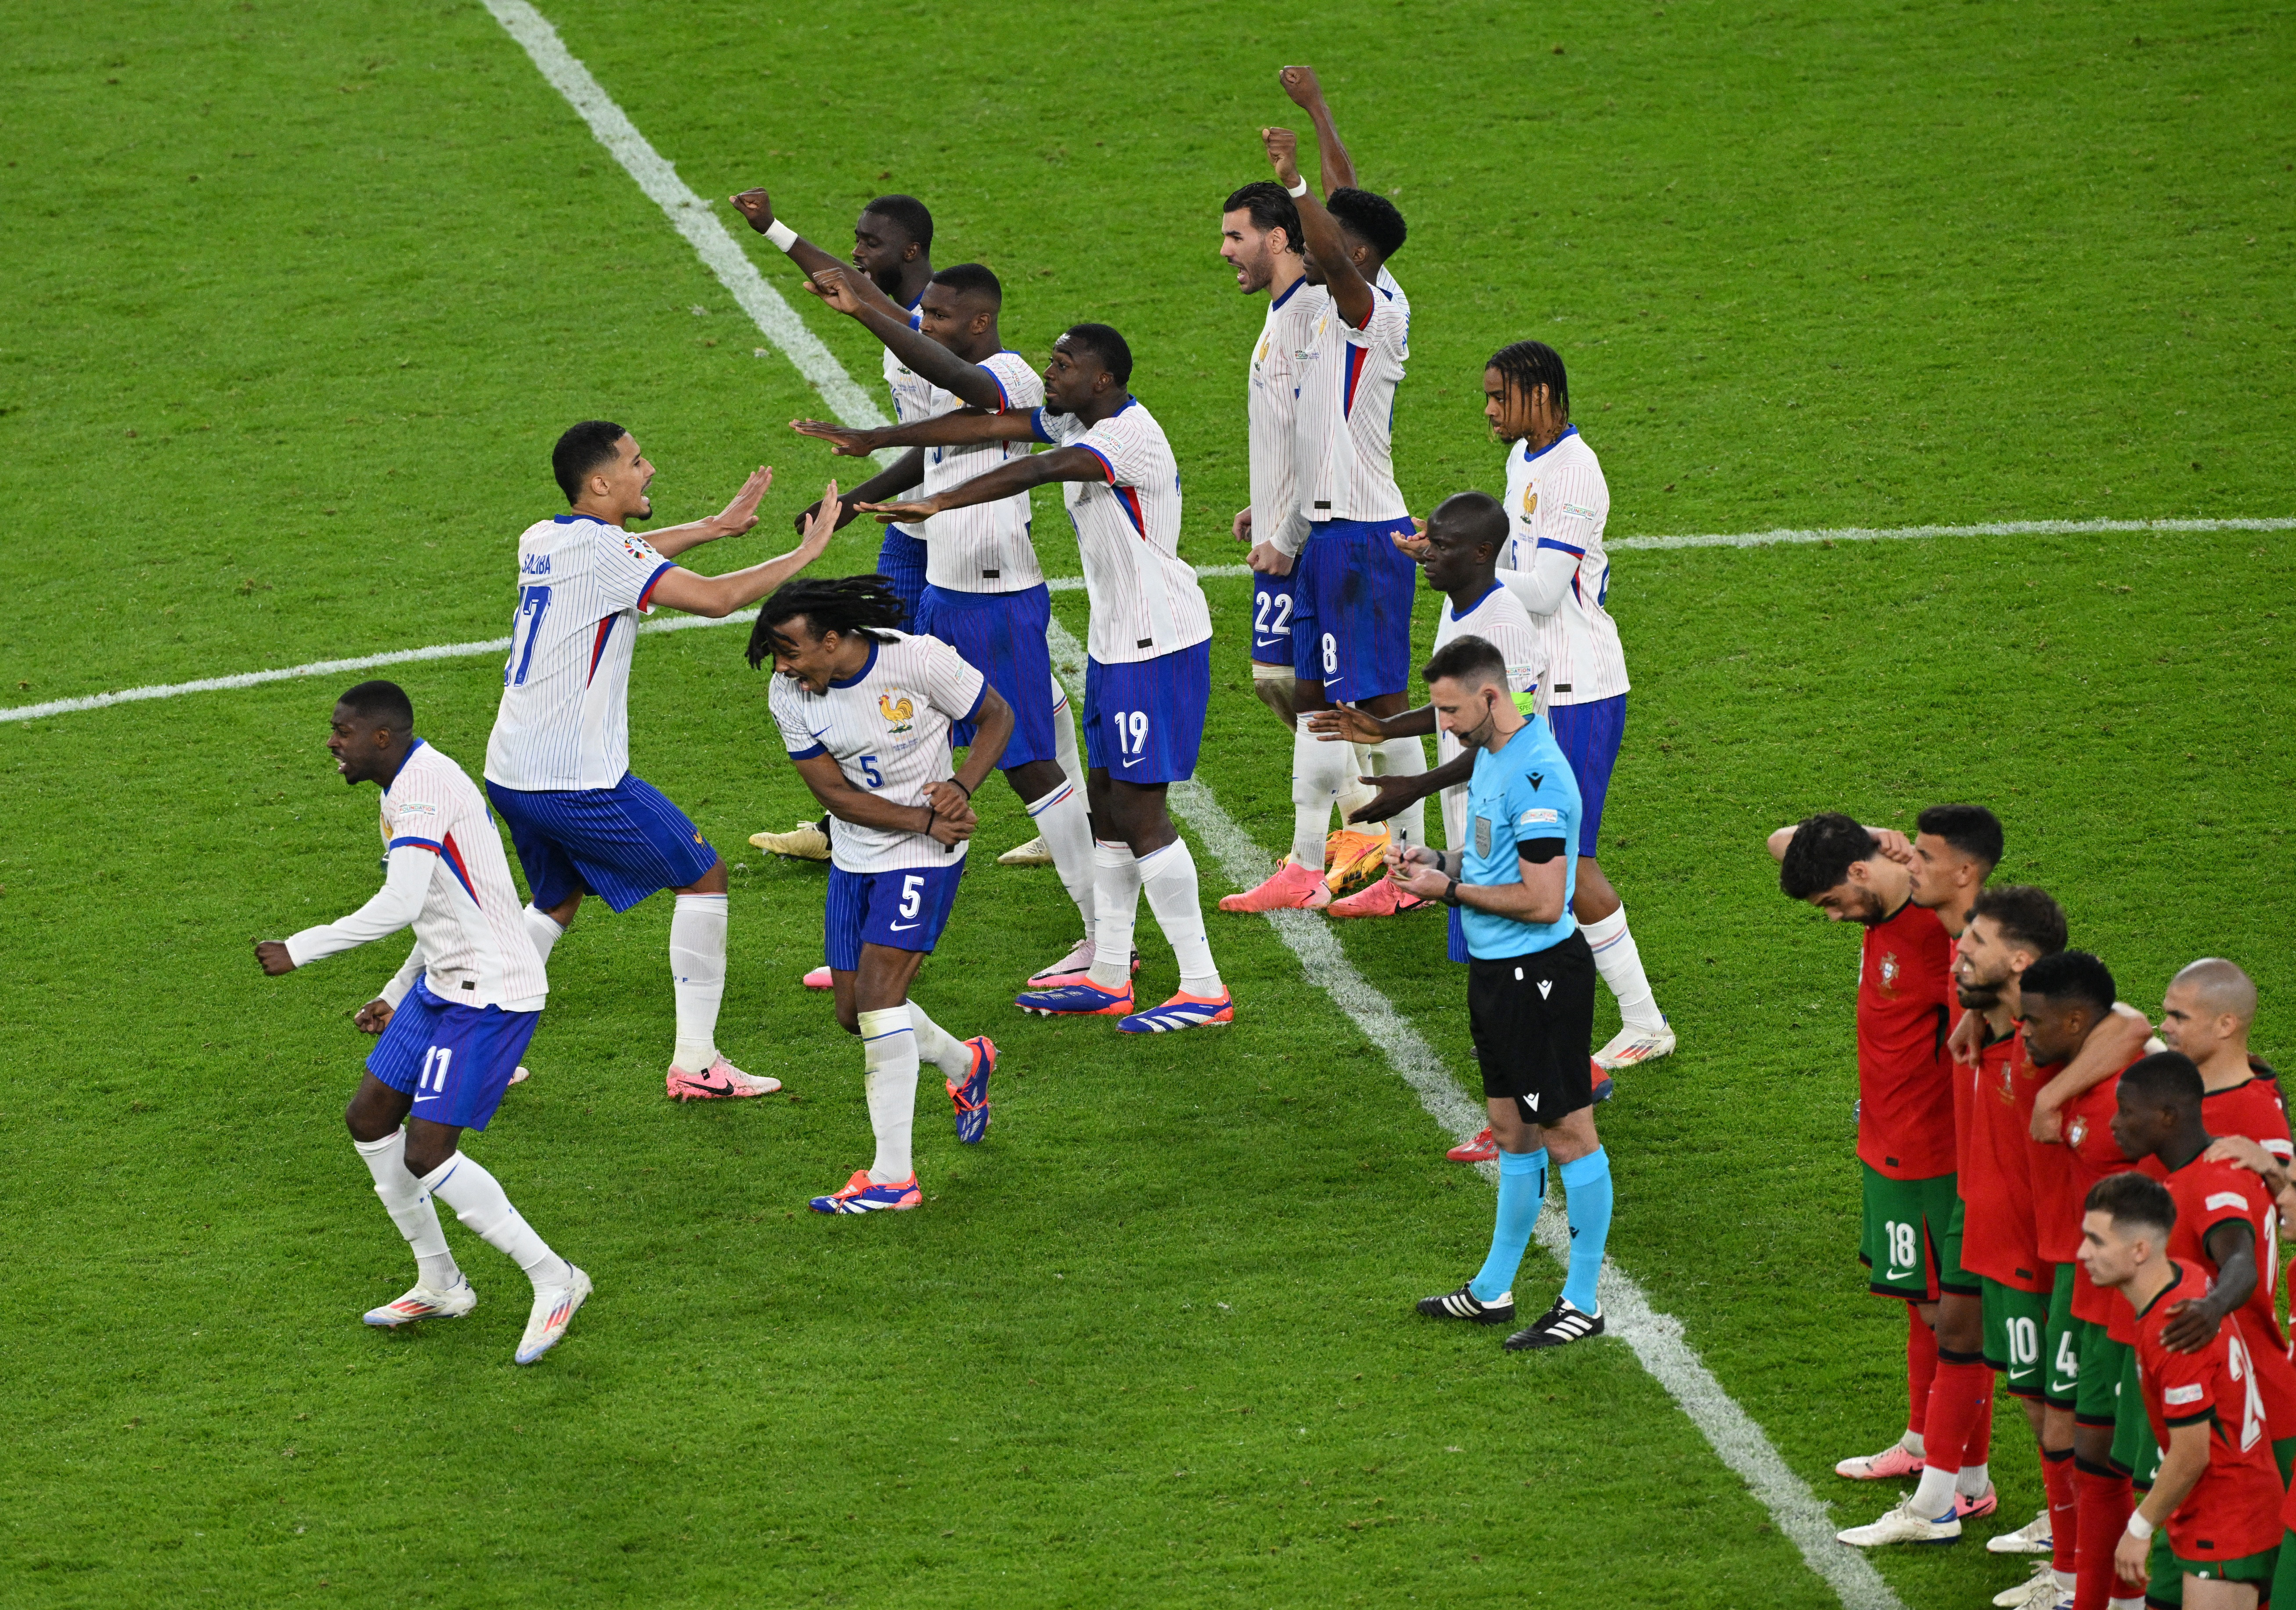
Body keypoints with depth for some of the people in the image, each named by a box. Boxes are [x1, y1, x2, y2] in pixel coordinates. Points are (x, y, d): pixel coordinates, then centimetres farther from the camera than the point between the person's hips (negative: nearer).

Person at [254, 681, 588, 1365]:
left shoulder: (424, 785, -19)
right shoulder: (406, 788, 14)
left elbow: (400, 905, -29)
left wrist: (298, 951, -22)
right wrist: (395, 995, 27)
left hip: (491, 994, -11)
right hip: (444, 983, 11)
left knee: (427, 1155, -13)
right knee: (369, 1121, 12)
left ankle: (553, 1281, -2)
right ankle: (439, 1284, 24)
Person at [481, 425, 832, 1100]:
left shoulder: (541, 539, 11)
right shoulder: (602, 549, -15)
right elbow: (716, 598, -18)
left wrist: (712, 527, 34)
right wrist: (805, 553, -6)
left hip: (510, 774, 9)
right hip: (578, 781, -9)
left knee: (556, 903, 28)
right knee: (703, 874, 5)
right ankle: (695, 1061, 4)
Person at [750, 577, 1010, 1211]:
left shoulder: (919, 660, -20)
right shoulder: (789, 695, -8)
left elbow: (997, 717, -5)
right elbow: (836, 794, -8)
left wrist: (960, 787, -21)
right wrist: (925, 820, -18)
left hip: (925, 858, -6)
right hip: (854, 858, 6)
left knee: (877, 993, -17)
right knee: (855, 1012, 8)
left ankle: (893, 1176, -16)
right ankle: (963, 1064, 40)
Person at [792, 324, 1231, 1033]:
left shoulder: (1129, 435, -22)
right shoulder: (1079, 423, 9)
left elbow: (1034, 471, -36)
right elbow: (987, 425, 10)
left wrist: (939, 503, -45)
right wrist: (872, 440, 8)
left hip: (1159, 645, -10)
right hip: (1116, 642, 10)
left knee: (1138, 809, -10)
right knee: (1107, 802, 13)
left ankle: (1205, 991, -7)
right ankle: (1108, 979, 21)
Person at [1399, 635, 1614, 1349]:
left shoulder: (1536, 775, -23)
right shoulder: (1491, 754, 9)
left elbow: (1543, 902, -25)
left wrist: (1450, 889, -16)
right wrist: (1438, 860, 5)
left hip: (1540, 974, -10)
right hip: (1496, 970, 10)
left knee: (1569, 1132, 0)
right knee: (1511, 1131, 18)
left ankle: (1584, 1302, 8)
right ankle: (1493, 1291, 27)